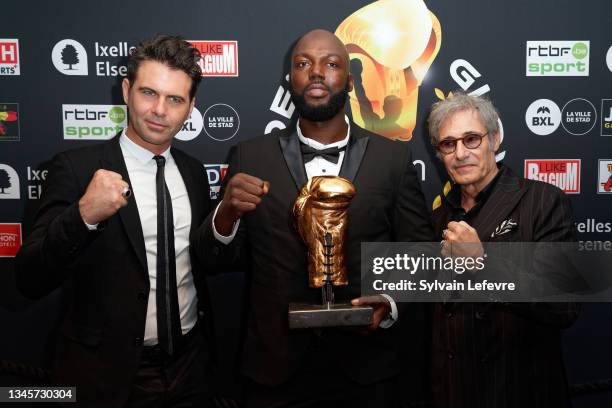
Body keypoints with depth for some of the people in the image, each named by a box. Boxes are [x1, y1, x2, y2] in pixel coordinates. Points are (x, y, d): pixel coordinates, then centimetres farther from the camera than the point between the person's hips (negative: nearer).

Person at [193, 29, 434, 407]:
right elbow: (218, 260, 0)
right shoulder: (251, 156, -2)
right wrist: (226, 214, -20)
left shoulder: (394, 157, -3)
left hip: (367, 367, 0)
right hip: (276, 367, 1)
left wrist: (392, 304, -17)